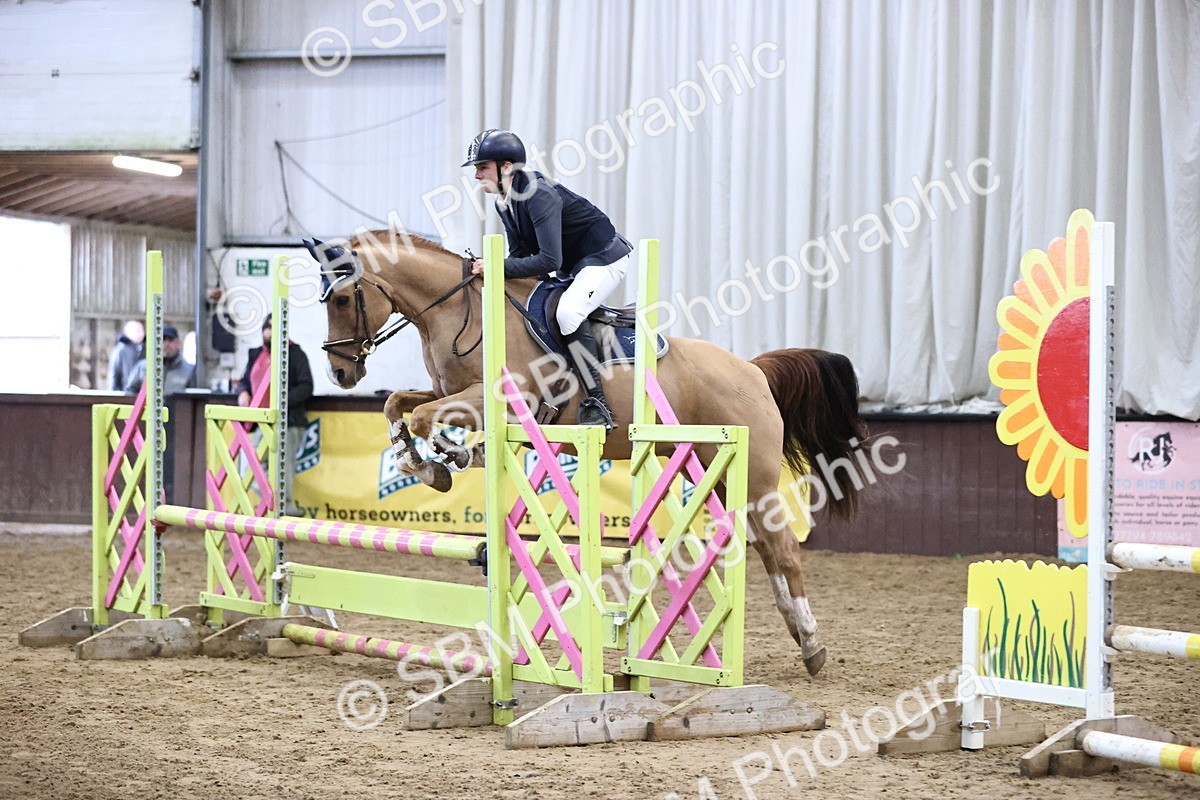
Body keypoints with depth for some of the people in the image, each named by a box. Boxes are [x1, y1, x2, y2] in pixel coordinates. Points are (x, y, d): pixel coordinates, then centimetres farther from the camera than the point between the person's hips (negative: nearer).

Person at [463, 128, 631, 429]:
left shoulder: (539, 194, -28)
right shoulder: (504, 202, 2)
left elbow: (549, 260, -34)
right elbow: (521, 254, 7)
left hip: (605, 257, -11)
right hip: (572, 266, 11)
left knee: (567, 312, -31)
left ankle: (597, 404, -28)